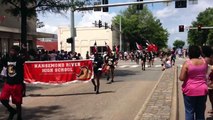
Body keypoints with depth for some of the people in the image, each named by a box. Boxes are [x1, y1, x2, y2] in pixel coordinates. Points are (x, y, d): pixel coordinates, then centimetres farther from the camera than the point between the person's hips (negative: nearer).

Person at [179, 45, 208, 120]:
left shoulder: (187, 63, -15)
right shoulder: (204, 61, -1)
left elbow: (181, 78, -15)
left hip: (190, 90, -4)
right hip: (202, 90, 4)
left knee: (189, 111, 7)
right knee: (200, 112, 12)